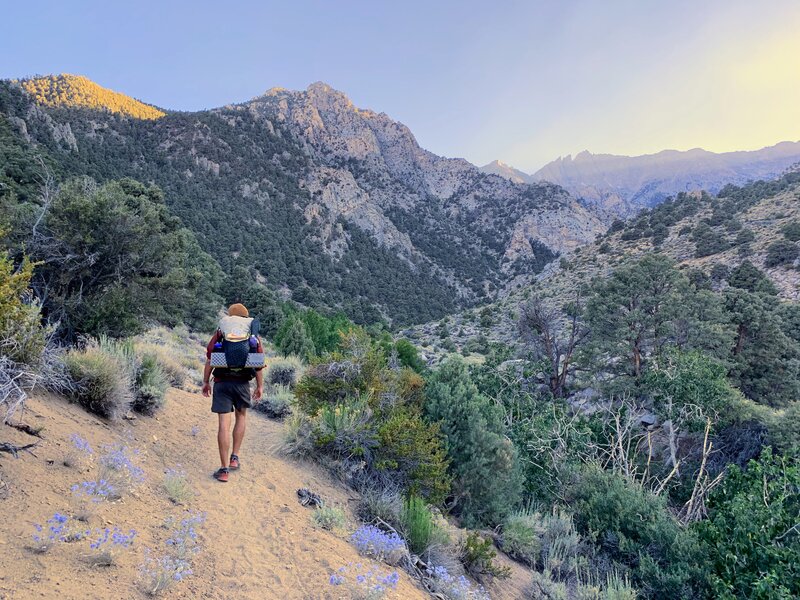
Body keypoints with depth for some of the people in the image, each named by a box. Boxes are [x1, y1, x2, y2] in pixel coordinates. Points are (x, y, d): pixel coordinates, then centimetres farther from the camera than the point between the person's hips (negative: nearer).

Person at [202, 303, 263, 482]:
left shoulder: (220, 334, 2)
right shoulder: (254, 337, 4)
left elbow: (209, 360, -1)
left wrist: (206, 382, 9)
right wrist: (260, 386, 10)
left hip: (222, 383, -1)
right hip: (242, 383, 1)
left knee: (224, 424, -1)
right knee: (241, 416, 25)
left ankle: (224, 470, 2)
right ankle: (234, 458, 21)